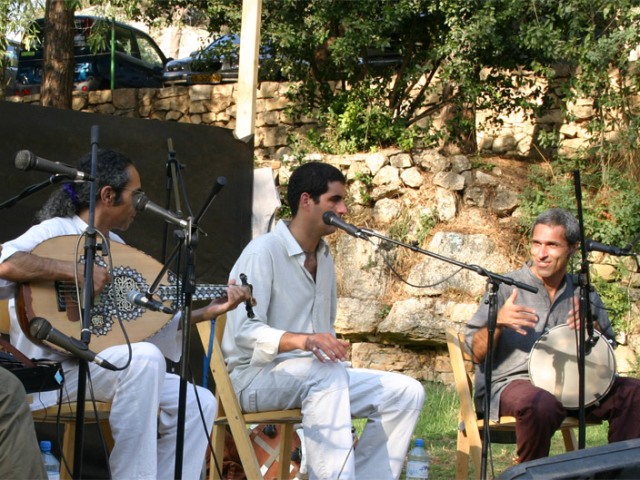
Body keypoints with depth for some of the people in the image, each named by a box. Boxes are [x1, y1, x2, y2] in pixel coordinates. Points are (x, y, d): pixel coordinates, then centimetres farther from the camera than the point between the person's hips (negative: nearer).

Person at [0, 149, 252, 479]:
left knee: (199, 403, -5)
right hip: (51, 371, -8)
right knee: (146, 357, -32)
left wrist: (210, 311, 4)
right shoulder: (56, 231, -9)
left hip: (107, 368, 8)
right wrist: (77, 271, -31)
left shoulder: (116, 246, 15)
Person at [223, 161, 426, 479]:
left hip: (315, 375, 8)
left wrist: (332, 347, -1)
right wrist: (302, 340, -38)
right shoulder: (263, 251, -11)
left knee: (406, 393, -8)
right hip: (257, 375, -8)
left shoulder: (324, 257, 14)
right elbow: (244, 330, -22)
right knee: (327, 373, -38)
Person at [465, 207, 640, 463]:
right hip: (511, 383, -4)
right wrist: (498, 323, -20)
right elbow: (477, 354, -1)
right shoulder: (507, 288, 2)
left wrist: (591, 325, -2)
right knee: (540, 404, -39)